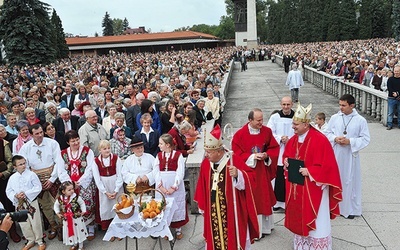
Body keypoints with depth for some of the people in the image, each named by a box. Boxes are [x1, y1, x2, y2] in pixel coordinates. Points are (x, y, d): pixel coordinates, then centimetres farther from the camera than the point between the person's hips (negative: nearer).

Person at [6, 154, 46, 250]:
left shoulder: (31, 174, -11)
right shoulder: (12, 178, 0)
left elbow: (38, 187, -13)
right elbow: (8, 191, 4)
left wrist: (26, 194, -20)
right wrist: (15, 196, -16)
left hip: (31, 202, -4)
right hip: (19, 204, 4)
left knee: (35, 223, 4)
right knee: (23, 224, 14)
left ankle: (40, 241, 22)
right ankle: (31, 240, 33)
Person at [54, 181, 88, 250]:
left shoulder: (76, 197, -18)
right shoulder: (60, 199, -10)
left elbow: (82, 203, -3)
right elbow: (56, 205, 10)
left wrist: (83, 211, -8)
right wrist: (58, 213, 4)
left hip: (77, 218, -3)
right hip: (66, 219, 3)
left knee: (79, 231, 10)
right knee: (70, 232, 17)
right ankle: (74, 244, 41)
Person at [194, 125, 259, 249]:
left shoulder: (234, 160, -14)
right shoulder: (205, 164, 1)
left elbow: (250, 178, -14)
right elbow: (202, 188, 9)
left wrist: (238, 174, -33)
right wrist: (202, 207, 13)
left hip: (232, 211, -4)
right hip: (213, 212, 4)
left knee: (234, 240, 8)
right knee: (214, 240, 13)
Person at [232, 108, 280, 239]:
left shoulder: (267, 131, -2)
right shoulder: (240, 134, -12)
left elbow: (274, 148, 5)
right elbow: (237, 154, -11)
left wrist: (266, 155, -14)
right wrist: (252, 157, -21)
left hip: (263, 171, 4)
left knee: (263, 197, 14)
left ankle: (263, 227, 30)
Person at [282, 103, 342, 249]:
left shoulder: (320, 140, -20)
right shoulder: (294, 139, 3)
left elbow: (327, 165, -21)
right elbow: (287, 155, 17)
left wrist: (309, 171, -25)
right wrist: (286, 162, -4)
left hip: (314, 187, -7)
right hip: (297, 187, 7)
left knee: (315, 219, 4)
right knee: (299, 216, 17)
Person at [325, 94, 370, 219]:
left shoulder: (360, 120, -7)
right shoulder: (334, 118, -1)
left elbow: (366, 139, -5)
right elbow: (327, 133, 7)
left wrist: (350, 141, -17)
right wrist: (335, 139, -13)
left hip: (351, 155, -2)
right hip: (335, 154, 2)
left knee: (350, 181, 5)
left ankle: (351, 209, 20)